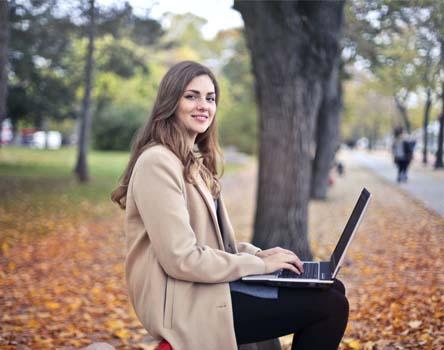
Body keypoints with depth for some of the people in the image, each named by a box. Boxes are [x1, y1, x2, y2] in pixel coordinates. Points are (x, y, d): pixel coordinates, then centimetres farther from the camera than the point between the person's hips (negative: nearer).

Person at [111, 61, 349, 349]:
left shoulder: (196, 161, 16)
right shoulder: (158, 162, -16)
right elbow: (182, 258, -21)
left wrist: (257, 253, 0)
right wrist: (258, 264, -14)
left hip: (208, 284, 10)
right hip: (187, 303, -9)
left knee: (333, 291, 5)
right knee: (329, 307, -12)